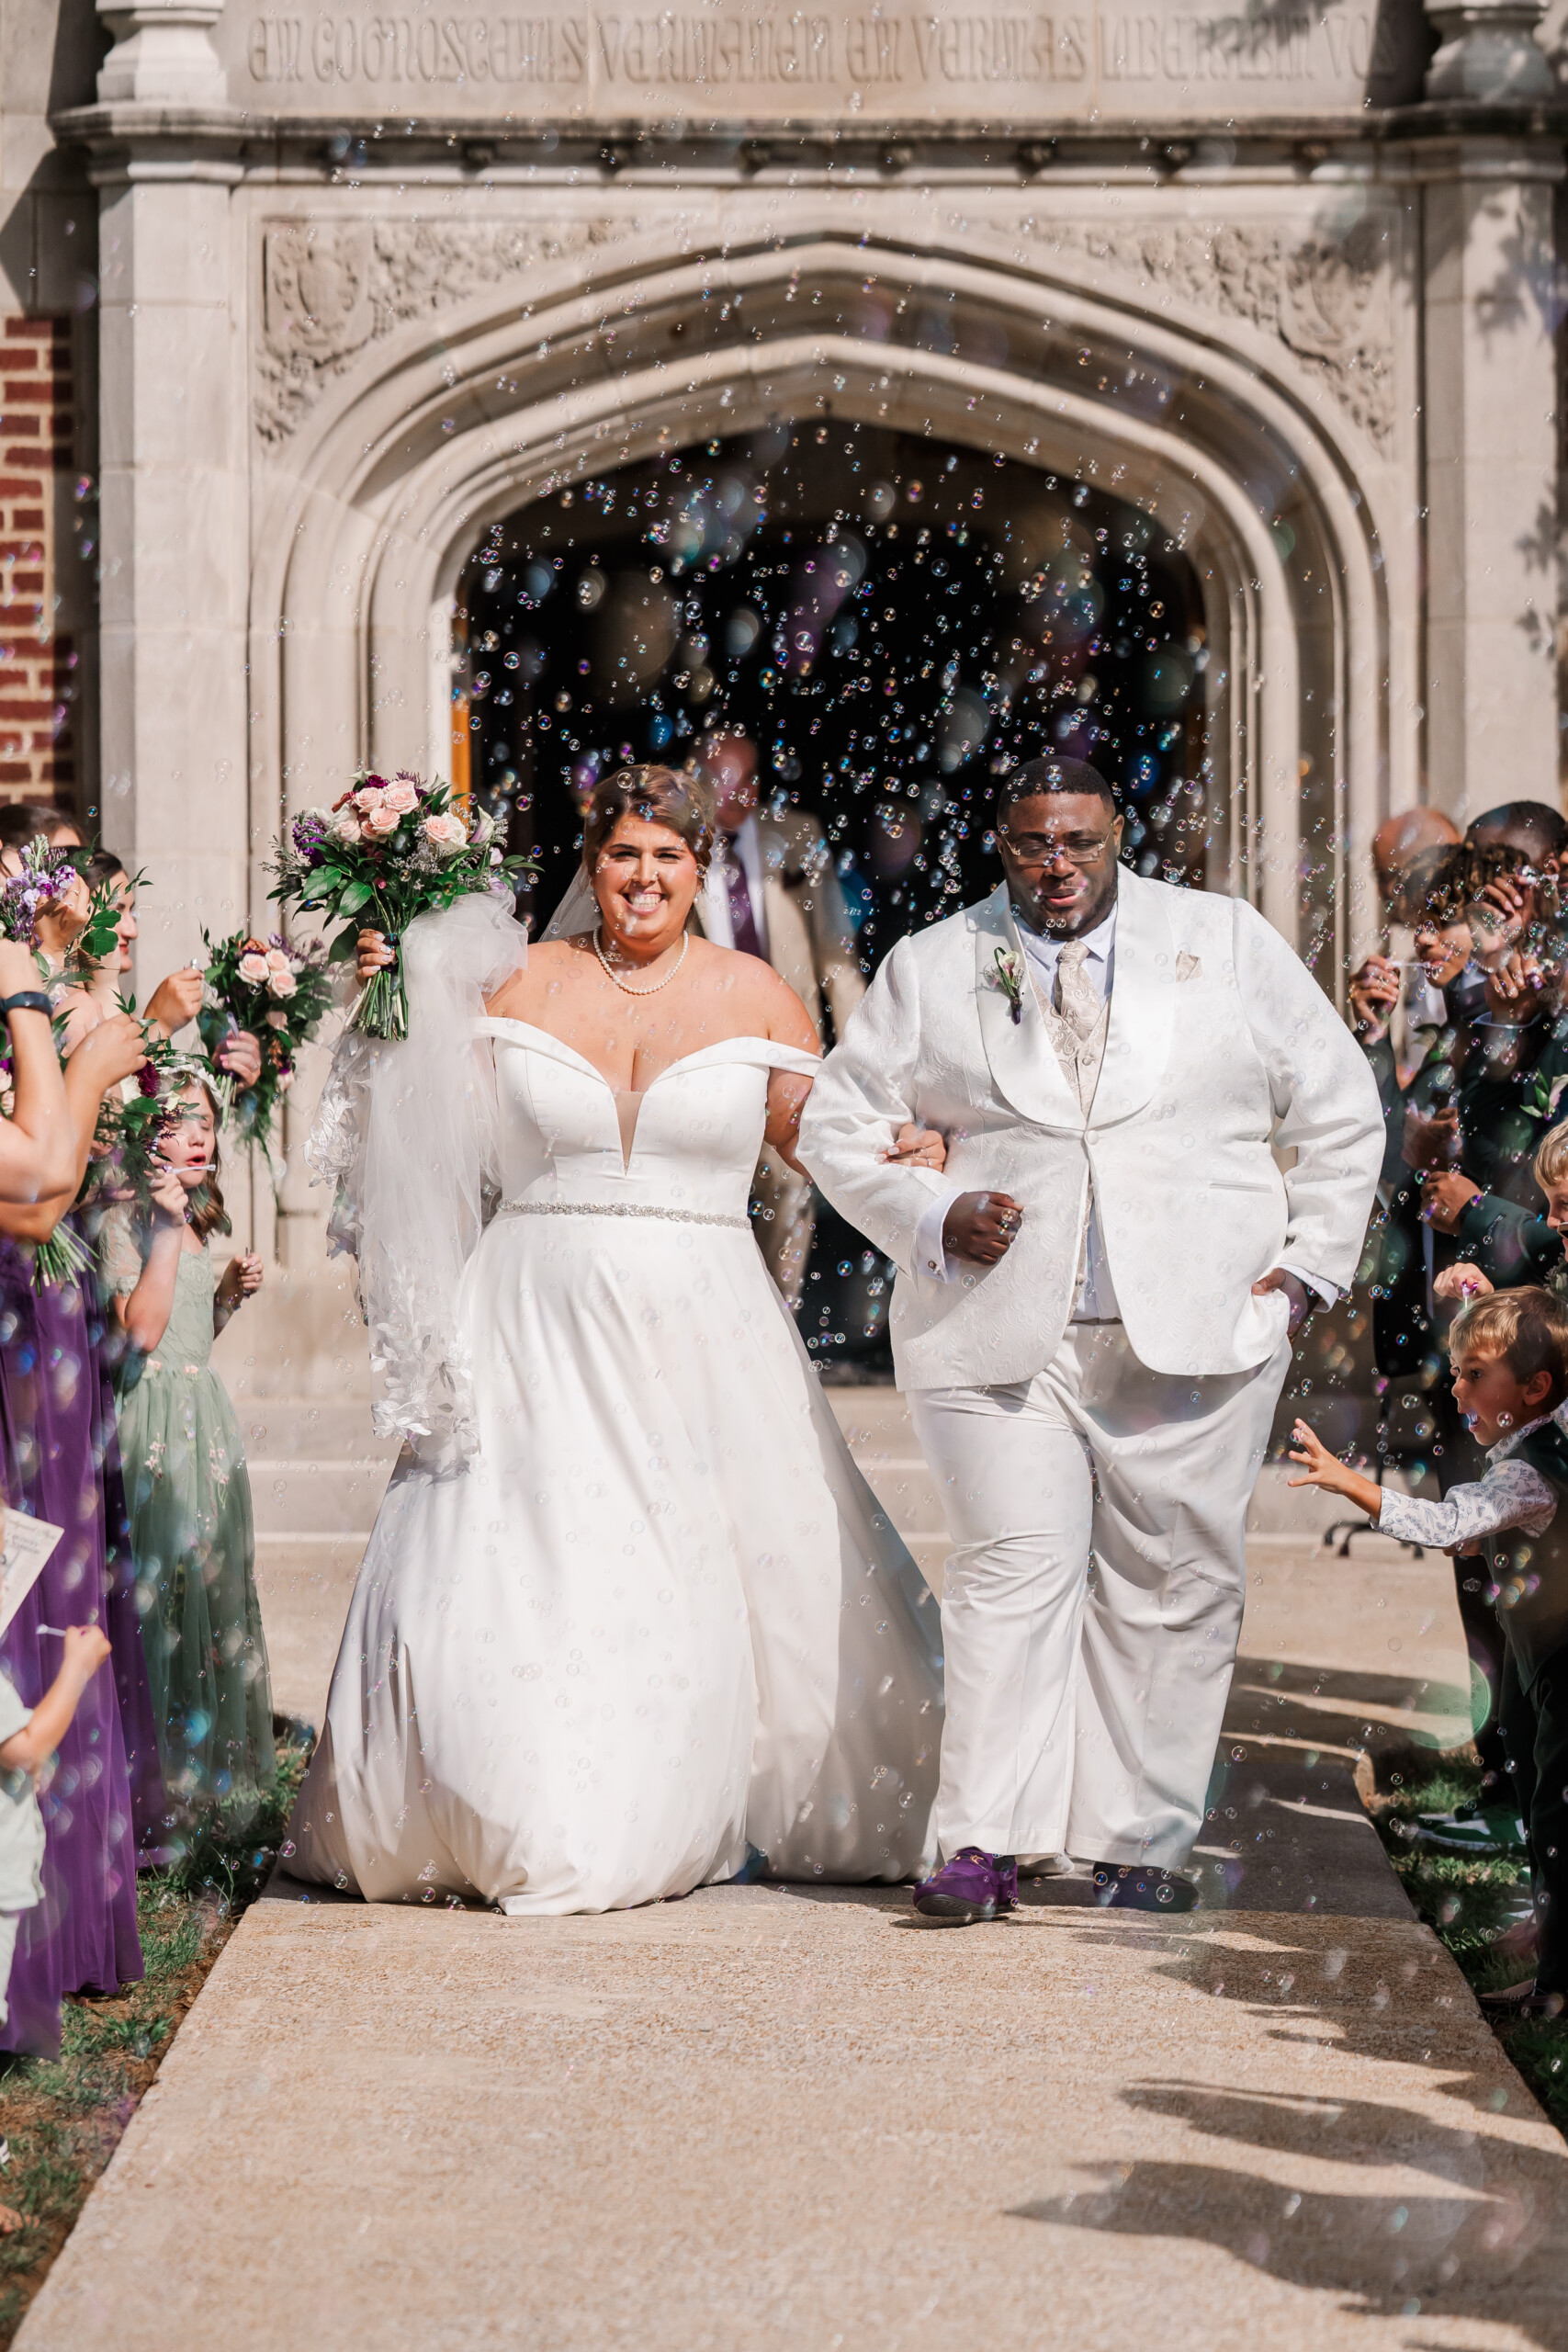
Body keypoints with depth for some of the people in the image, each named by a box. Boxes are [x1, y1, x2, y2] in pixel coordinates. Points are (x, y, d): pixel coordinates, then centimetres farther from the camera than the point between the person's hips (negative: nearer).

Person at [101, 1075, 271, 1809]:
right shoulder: (125, 1222, -10)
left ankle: (216, 1760, 18)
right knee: (163, 1584, -7)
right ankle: (164, 1769, -2)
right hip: (156, 1413, -9)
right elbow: (141, 1330, -21)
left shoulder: (198, 1223, 16)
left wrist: (231, 1293, 7)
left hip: (209, 1412, 9)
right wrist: (168, 1230, -21)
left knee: (214, 1577, 10)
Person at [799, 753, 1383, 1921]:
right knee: (1013, 1571, -10)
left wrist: (1309, 1264, 6)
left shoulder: (1229, 941, 11)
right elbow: (838, 1124, 14)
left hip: (1196, 1331, 1)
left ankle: (1142, 1844, 8)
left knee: (1177, 1584, 1)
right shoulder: (931, 969, 11)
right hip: (1000, 1331, -1)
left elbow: (1339, 1108, 15)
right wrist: (933, 1220, -3)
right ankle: (985, 1846, -10)